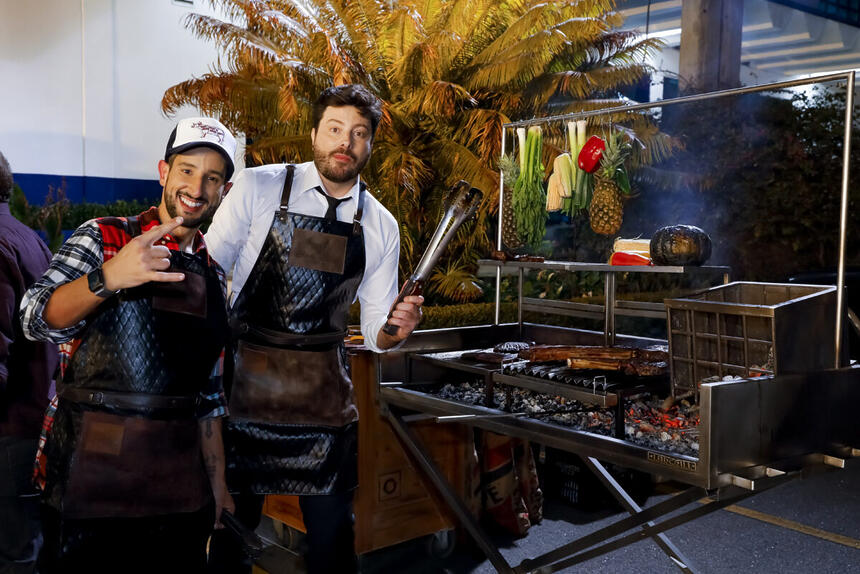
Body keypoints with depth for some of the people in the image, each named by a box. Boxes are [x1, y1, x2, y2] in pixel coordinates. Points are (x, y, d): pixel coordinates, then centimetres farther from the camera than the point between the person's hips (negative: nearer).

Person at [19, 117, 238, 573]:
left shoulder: (214, 278, 10)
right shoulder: (102, 239, -2)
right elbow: (37, 320, -17)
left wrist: (217, 482, 12)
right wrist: (107, 277, -35)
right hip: (90, 479, -4)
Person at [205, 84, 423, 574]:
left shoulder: (381, 227, 2)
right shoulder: (258, 188, -6)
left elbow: (375, 334, 6)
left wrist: (397, 329, -15)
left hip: (324, 395, 2)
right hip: (242, 382, -2)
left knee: (333, 534, 8)